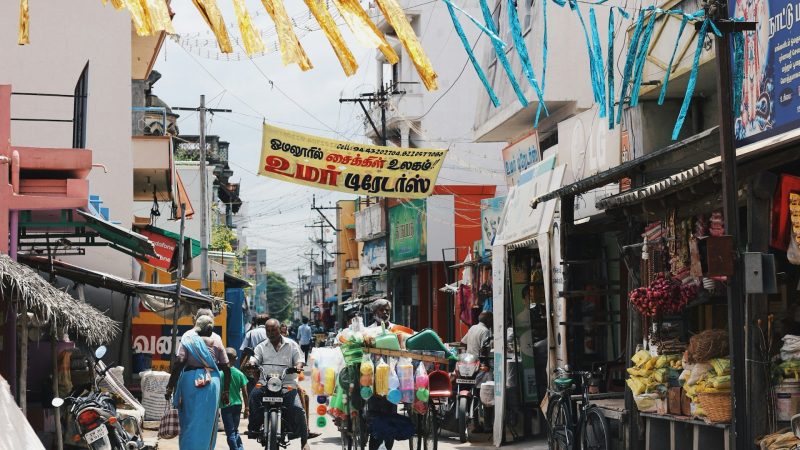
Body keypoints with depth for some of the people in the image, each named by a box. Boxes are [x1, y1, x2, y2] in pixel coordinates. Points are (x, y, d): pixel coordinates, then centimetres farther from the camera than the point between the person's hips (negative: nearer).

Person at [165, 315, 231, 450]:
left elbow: (179, 364, -7)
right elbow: (226, 368, 8)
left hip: (191, 380, -1)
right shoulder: (217, 342, 10)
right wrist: (226, 391, 15)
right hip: (212, 382, 1)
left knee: (189, 420, 6)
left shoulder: (188, 340, 4)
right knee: (208, 423, 8)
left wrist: (170, 387, -6)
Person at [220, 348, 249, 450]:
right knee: (235, 430, 18)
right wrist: (246, 407, 8)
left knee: (230, 432, 2)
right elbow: (244, 393, -1)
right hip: (237, 404, 3)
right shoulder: (240, 374, -3)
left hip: (226, 406, -3)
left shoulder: (221, 374, -10)